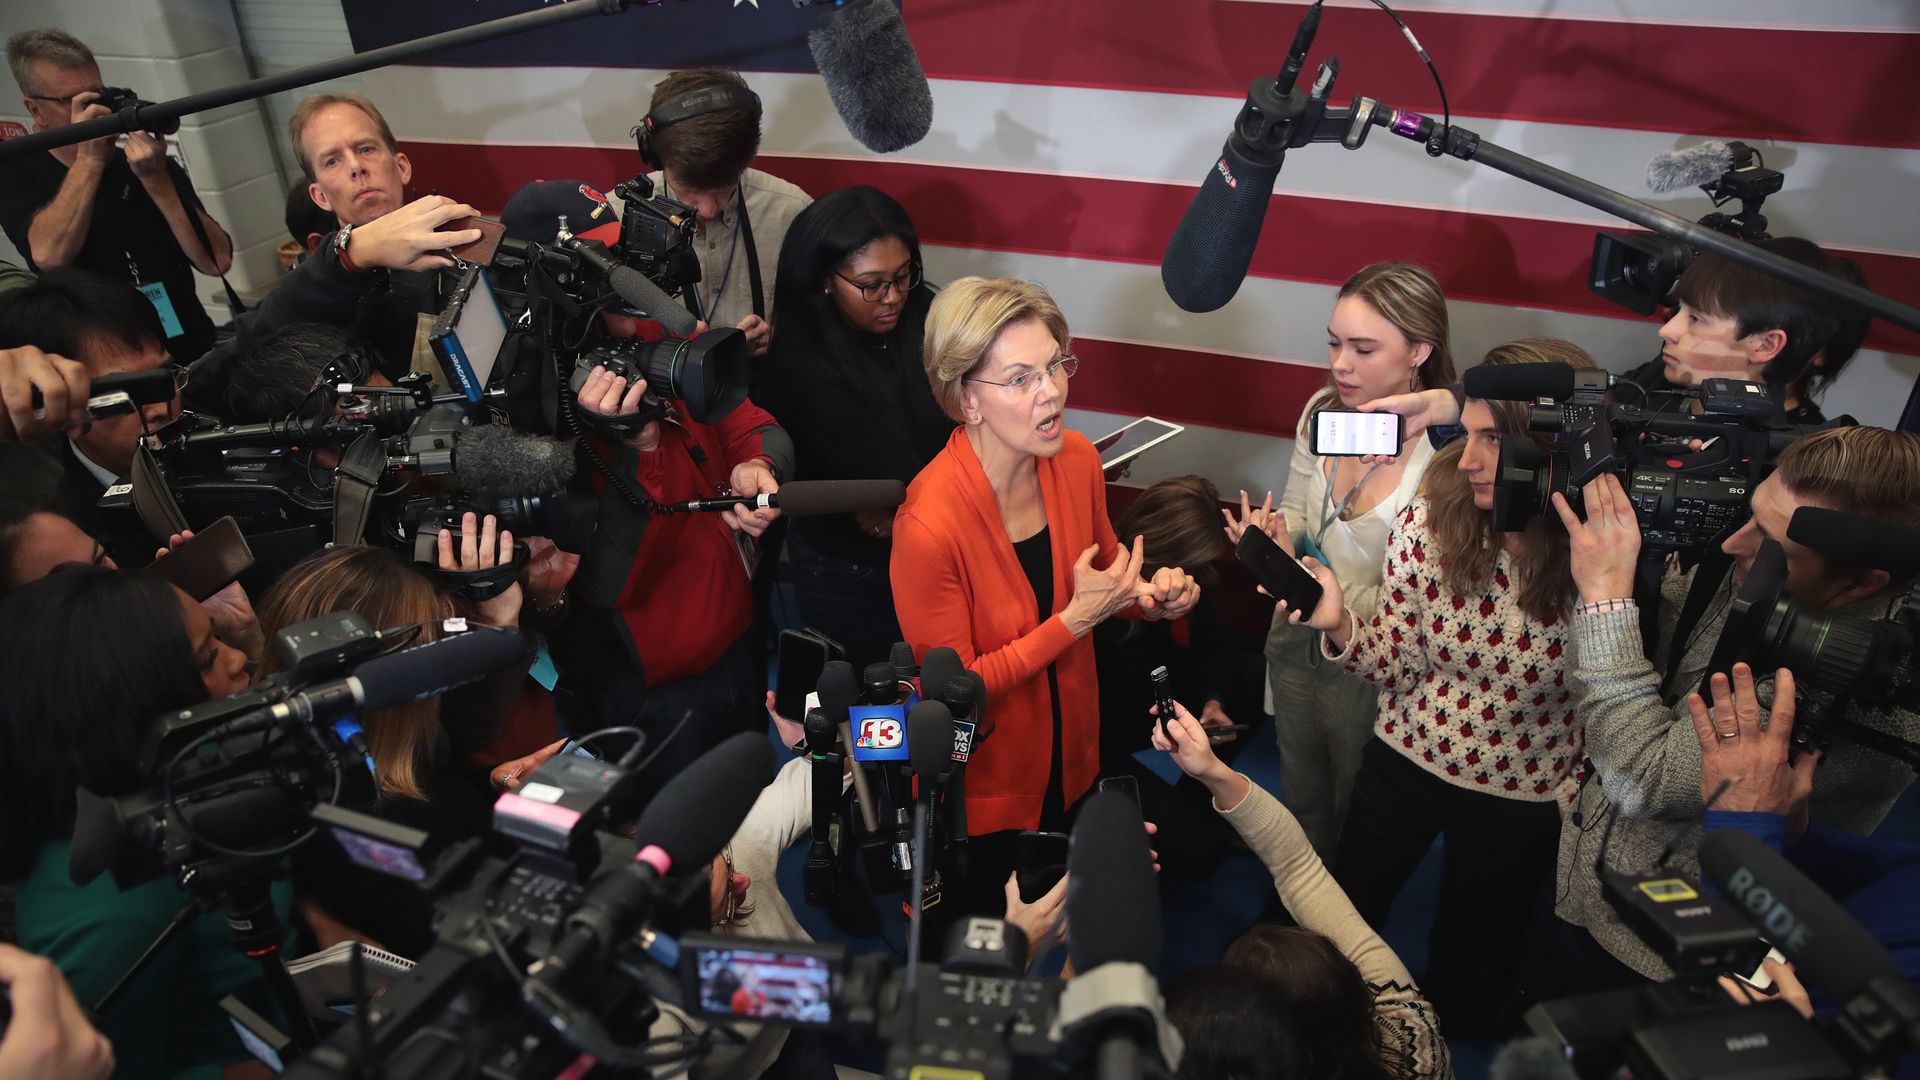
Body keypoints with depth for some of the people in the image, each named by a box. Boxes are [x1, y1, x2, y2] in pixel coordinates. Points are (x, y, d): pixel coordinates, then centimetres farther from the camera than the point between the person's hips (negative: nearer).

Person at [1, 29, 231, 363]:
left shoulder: (154, 166, 8)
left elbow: (217, 261, -5)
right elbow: (49, 256, -16)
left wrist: (157, 180, -14)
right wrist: (89, 158, -12)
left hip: (192, 353, 1)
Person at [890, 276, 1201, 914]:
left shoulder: (1077, 459, -13)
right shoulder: (929, 525, -34)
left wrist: (1150, 596, -15)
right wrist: (1078, 617, -28)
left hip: (1070, 757, 6)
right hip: (982, 788, -6)